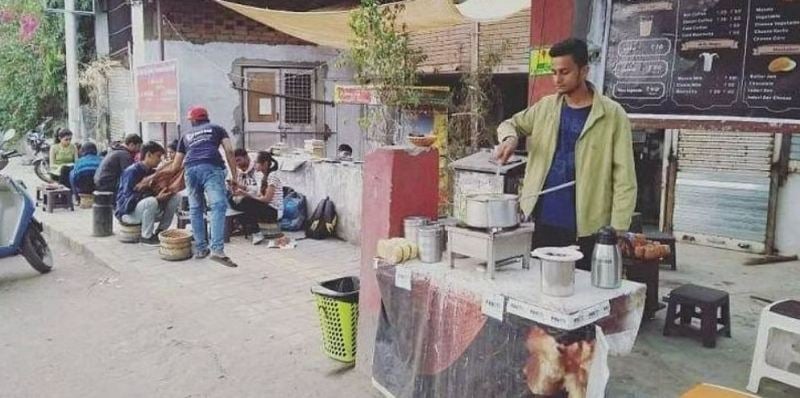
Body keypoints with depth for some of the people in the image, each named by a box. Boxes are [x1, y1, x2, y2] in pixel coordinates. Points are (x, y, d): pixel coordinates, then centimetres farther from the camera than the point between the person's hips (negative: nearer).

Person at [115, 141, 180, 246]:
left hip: (146, 209, 8)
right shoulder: (132, 171, -18)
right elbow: (128, 198, -26)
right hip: (128, 212, -8)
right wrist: (156, 198, -33)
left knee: (175, 198, -6)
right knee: (151, 202, -37)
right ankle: (146, 236, -19)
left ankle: (160, 232, 1)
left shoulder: (153, 172, 6)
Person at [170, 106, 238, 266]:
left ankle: (200, 249, 16)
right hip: (211, 167, -4)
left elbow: (176, 164, 33)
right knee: (218, 206, -14)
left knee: (195, 209, 14)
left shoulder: (186, 135, 31)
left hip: (191, 169, 4)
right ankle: (217, 249, -29)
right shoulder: (217, 129, 25)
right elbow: (229, 151, 9)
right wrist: (234, 175, 11)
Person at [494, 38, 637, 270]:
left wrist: (617, 232, -13)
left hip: (586, 230, -4)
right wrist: (510, 137, -7)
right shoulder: (545, 107, 6)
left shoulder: (612, 115, -7)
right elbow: (511, 124, 19)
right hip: (543, 222, 4)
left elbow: (624, 180, -8)